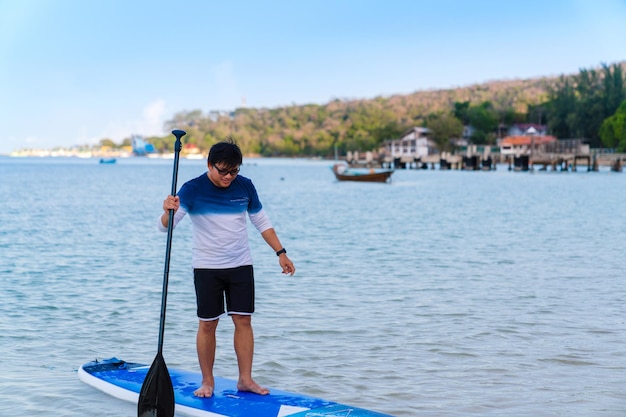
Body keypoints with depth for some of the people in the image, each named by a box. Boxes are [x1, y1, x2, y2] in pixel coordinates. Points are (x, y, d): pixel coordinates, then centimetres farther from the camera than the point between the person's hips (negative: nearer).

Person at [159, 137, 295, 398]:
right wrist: (168, 211, -41)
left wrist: (281, 253, 7)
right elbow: (165, 227, -19)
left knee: (243, 320, 2)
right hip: (207, 268, -3)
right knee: (207, 324, 1)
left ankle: (245, 379, 11)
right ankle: (207, 382, 13)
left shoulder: (245, 186, -2)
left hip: (241, 266, 3)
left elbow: (262, 222, 11)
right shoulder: (193, 189, -12)